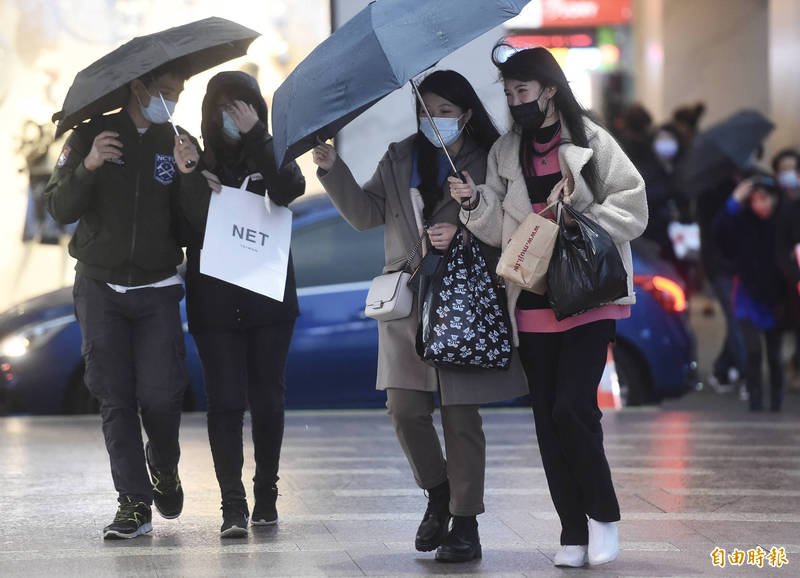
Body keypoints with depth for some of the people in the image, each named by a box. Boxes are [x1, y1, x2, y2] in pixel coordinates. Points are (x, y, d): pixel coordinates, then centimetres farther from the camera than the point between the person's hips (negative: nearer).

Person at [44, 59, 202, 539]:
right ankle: (134, 503, 2)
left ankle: (164, 467, 21)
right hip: (101, 288, 0)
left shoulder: (179, 145, 4)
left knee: (161, 393, -9)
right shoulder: (92, 135, 1)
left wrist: (188, 175, -19)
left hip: (157, 290, 0)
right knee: (116, 397, -3)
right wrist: (87, 167, -22)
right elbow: (60, 210, -5)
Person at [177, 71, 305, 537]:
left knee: (268, 398, 5)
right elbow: (186, 227, 0)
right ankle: (233, 505, -6)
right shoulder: (197, 162, 5)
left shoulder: (271, 155, 6)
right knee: (225, 401, -5)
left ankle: (267, 493, 19)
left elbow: (289, 190, -16)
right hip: (215, 301, -1)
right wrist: (199, 190, -18)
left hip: (269, 297, 1)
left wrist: (256, 135, -19)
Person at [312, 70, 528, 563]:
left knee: (460, 415, -1)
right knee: (406, 407, -2)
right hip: (408, 299, 4)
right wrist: (334, 170, -6)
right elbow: (365, 214, 6)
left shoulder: (487, 164, -1)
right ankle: (438, 494, 24)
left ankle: (465, 525, 7)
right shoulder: (400, 159, 11)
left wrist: (461, 234, -20)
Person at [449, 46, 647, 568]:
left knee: (572, 408, -15)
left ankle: (603, 515, 5)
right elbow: (500, 231, 9)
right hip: (533, 303, 5)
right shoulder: (506, 153, 11)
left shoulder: (593, 143, -1)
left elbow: (633, 211, -2)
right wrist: (476, 203, -9)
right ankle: (574, 534, 13)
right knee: (548, 420, 5)